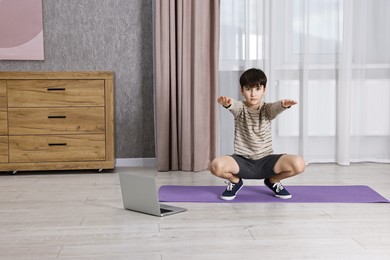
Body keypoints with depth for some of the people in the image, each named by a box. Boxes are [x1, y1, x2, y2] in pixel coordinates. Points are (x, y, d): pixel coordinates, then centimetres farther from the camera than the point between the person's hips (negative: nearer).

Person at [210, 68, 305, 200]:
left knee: (299, 164, -24)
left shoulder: (267, 109, -3)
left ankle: (273, 180, 10)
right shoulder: (240, 108, -5)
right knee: (216, 165, -32)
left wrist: (283, 104, -53)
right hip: (242, 161, -1)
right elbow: (233, 105, -30)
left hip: (265, 161, 1)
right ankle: (235, 181, 5)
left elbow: (276, 106, -27)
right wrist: (226, 103, -56)